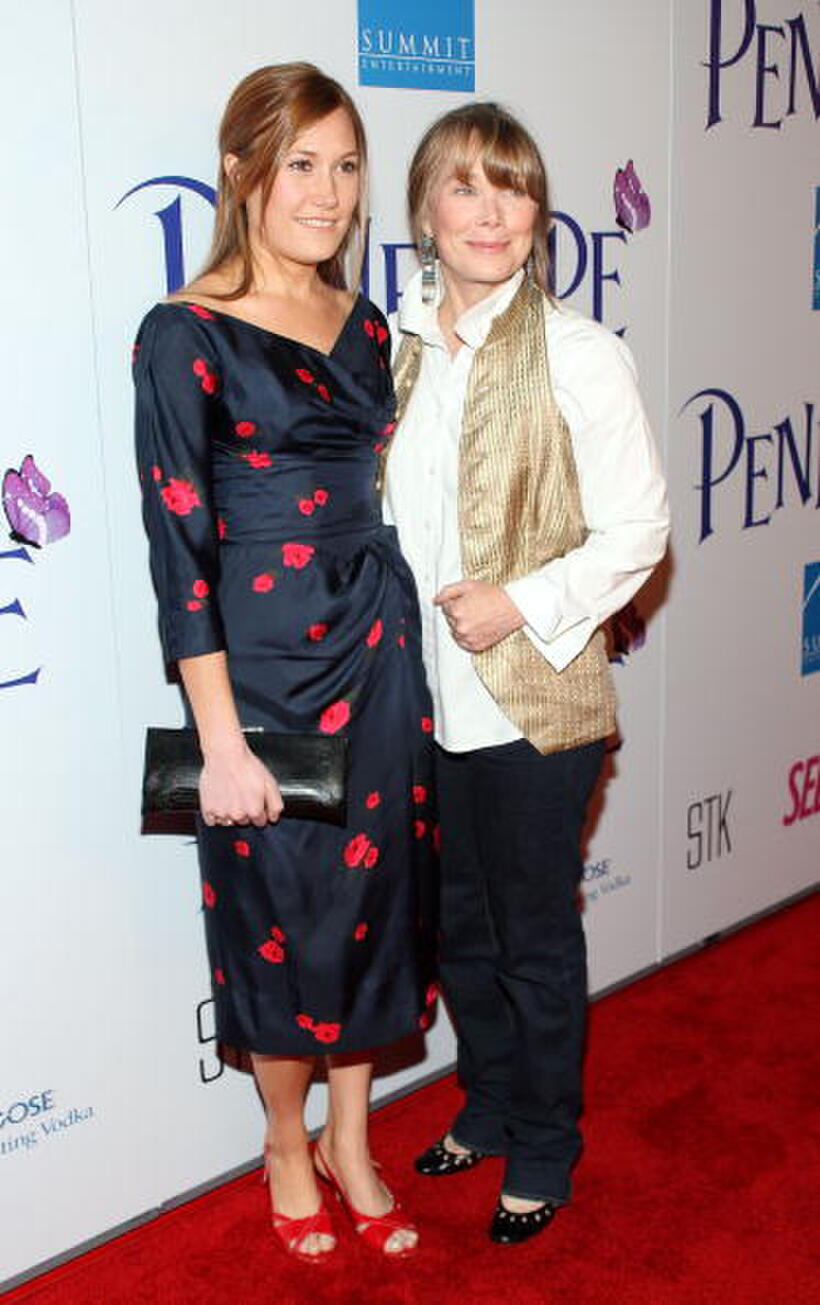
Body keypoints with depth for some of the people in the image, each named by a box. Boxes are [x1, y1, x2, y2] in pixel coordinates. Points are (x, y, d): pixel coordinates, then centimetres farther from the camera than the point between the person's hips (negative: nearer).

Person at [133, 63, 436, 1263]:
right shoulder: (188, 336, -11)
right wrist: (221, 740, -16)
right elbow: (180, 549, -14)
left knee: (375, 889, 13)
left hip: (380, 648, 6)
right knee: (283, 907, 8)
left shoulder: (365, 327, 7)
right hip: (264, 663, -5)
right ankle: (287, 1140, 35)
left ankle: (351, 1142, 35)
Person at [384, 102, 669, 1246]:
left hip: (535, 702, -5)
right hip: (425, 701, 5)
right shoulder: (393, 349, 3)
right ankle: (489, 1107, 44)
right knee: (456, 927, 20)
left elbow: (638, 527, -10)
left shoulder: (579, 356, -11)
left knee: (535, 938, 11)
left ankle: (544, 1148, 34)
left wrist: (522, 605, -19)